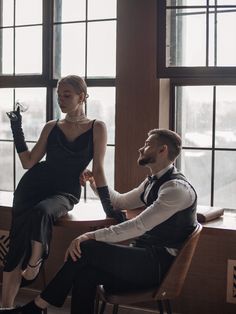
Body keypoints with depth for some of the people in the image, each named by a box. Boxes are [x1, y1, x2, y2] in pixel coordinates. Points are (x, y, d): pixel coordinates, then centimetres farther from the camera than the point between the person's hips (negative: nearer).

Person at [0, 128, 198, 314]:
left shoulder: (177, 187, -15)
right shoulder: (152, 182, 16)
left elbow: (139, 226, -24)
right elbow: (120, 202, 30)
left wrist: (93, 236, -26)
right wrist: (97, 182, 14)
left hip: (158, 263, -8)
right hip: (143, 257, 8)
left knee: (86, 249, -21)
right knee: (84, 273, -18)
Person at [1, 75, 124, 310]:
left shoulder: (97, 128, 2)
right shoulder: (51, 127, 11)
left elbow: (97, 169, 0)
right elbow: (28, 162, 9)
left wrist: (108, 205, -5)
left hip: (66, 192, -3)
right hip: (35, 184, 3)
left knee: (40, 212, -38)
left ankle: (34, 263, -15)